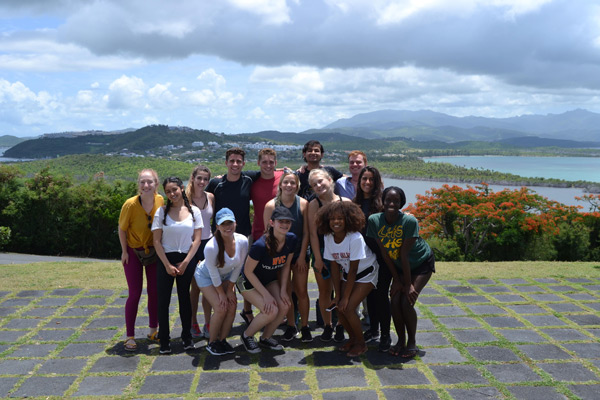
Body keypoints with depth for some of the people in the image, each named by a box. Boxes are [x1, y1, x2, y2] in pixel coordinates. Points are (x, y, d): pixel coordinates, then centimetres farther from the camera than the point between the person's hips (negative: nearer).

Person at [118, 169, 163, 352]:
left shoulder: (160, 201, -14)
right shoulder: (130, 204, -23)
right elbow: (122, 229, -10)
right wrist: (124, 251, -6)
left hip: (154, 251, 3)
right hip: (133, 252, -3)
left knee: (155, 292, 10)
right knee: (135, 293, -3)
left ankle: (153, 330, 27)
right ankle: (130, 337, 7)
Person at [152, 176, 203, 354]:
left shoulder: (194, 211, 1)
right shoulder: (161, 212, -1)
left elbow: (197, 239, 0)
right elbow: (157, 241, -3)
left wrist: (185, 263, -6)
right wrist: (168, 265, -9)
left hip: (186, 260, 0)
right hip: (165, 260, 0)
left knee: (185, 298, 6)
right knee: (163, 300, 0)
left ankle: (186, 336, 19)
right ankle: (164, 340, 10)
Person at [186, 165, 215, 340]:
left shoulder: (211, 197, 4)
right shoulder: (185, 197, -7)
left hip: (208, 243, 3)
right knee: (195, 287, 3)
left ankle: (208, 324, 16)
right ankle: (193, 324, 18)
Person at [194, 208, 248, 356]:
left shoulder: (242, 241, -24)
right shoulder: (211, 247, -36)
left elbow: (238, 267, -10)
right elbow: (213, 273, -23)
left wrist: (230, 290, -6)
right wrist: (221, 293, -13)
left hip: (226, 275, 5)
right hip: (206, 276, -5)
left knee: (232, 307, -6)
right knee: (221, 309, -14)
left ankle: (222, 340, 14)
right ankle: (212, 343, 7)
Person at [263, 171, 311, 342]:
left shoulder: (303, 204, -6)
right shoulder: (271, 205, -7)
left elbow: (306, 232, -3)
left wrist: (302, 256, -6)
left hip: (299, 254, 0)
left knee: (302, 291, 2)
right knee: (285, 292, 7)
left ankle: (304, 326, 17)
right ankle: (291, 326, 22)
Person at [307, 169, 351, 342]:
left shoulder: (345, 202, -3)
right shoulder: (314, 204, -6)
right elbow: (313, 233, -7)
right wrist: (318, 259, -10)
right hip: (322, 251, -1)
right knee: (324, 291, 8)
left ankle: (340, 326, 20)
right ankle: (327, 326, 23)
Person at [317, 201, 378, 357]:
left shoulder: (355, 238, -30)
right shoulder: (328, 238, -12)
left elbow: (353, 270, -25)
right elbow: (335, 267, -6)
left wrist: (346, 297, -21)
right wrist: (337, 295, -7)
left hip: (366, 274, -6)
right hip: (348, 274, 6)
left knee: (348, 308, -16)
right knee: (339, 307, -5)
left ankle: (361, 344, 6)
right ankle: (352, 338, 22)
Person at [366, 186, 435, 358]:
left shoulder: (409, 221, -30)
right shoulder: (374, 220, -19)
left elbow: (404, 254, -28)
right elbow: (384, 253, -12)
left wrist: (408, 285, -19)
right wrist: (396, 280, -8)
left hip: (422, 263, -4)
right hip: (400, 266, 4)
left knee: (407, 302, -14)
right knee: (395, 301, -8)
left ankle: (412, 343, 6)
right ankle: (401, 341, 12)